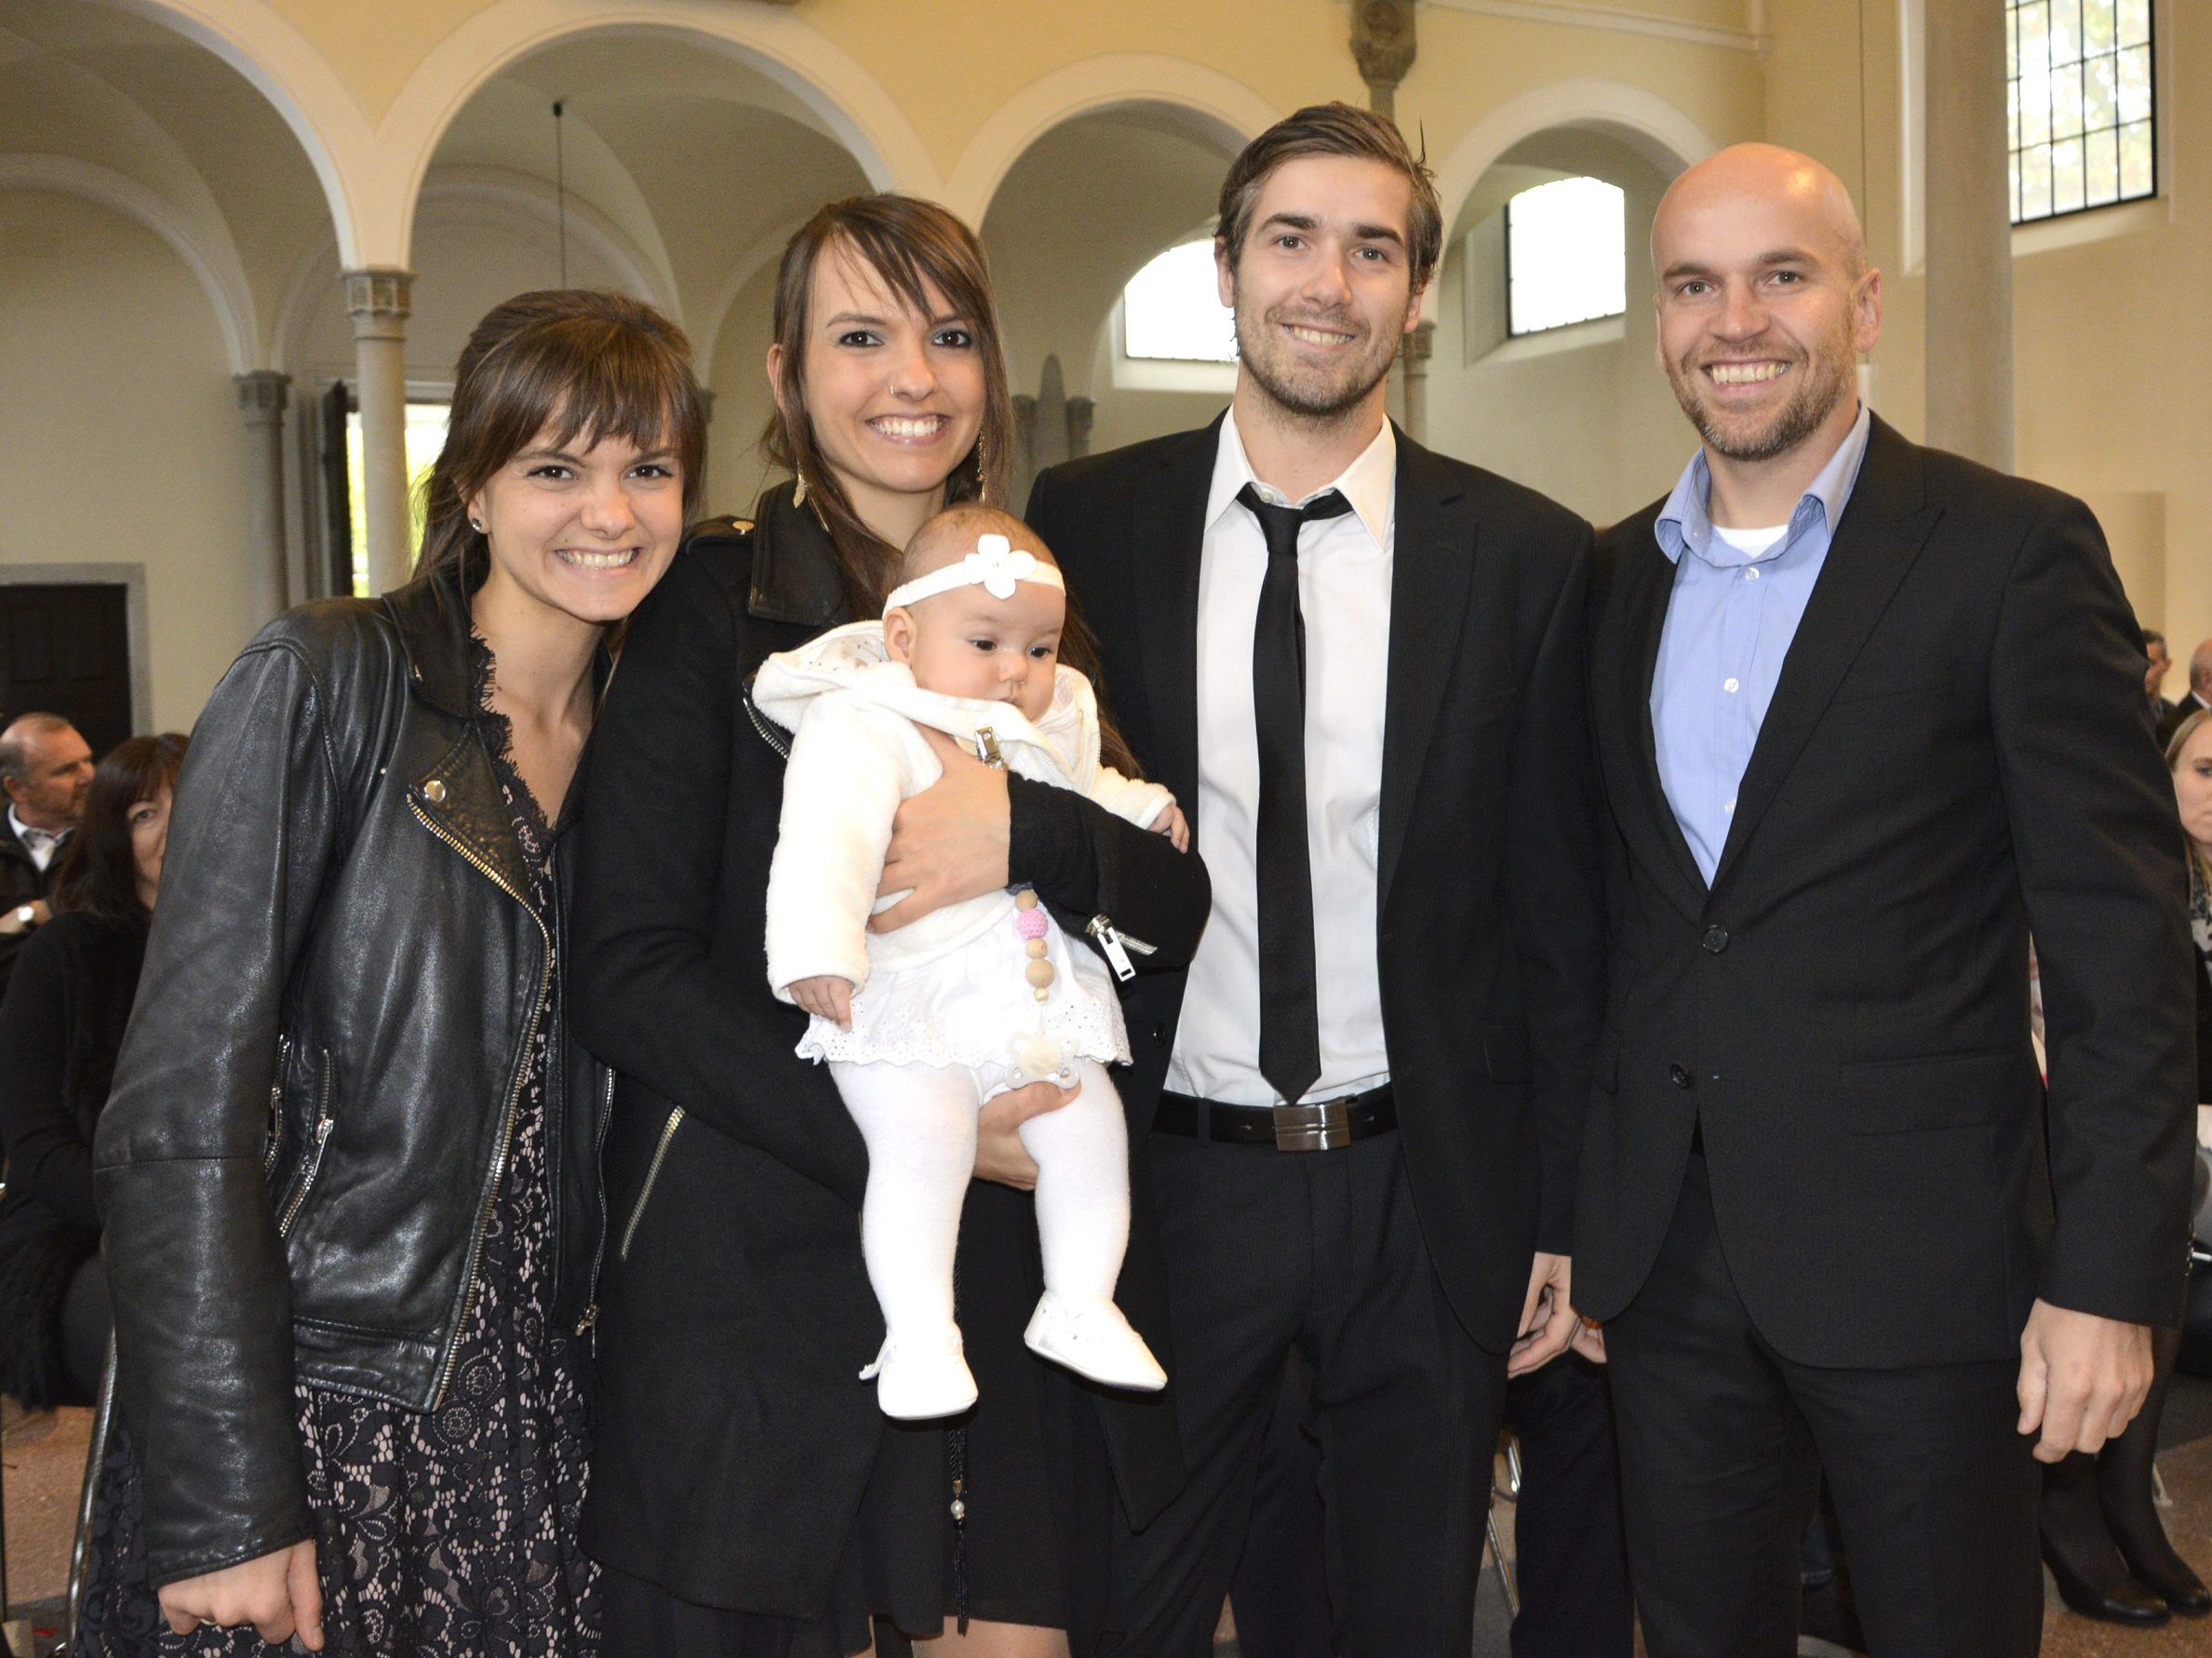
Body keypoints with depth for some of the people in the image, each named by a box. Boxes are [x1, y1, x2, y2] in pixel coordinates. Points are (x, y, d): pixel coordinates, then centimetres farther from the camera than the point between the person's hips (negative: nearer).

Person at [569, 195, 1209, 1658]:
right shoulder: (712, 605, -3)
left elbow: (1179, 907, 4)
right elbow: (631, 978, -9)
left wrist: (1029, 833, -18)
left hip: (1021, 1256, 4)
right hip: (760, 1261, -4)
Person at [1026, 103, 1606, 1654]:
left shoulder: (1529, 557, -2)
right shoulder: (1084, 523, -1)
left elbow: (1560, 916, 0)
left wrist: (1566, 1216, 1)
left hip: (1431, 1197, 1)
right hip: (1164, 1183, 0)